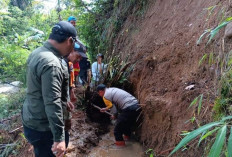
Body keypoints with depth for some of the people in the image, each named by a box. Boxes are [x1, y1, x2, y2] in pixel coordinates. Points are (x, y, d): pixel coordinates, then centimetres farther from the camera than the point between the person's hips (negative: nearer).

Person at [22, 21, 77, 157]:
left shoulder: (38, 52, 3)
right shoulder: (51, 63, -29)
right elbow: (52, 104, -32)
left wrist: (64, 101, 27)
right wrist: (59, 138, -27)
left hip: (32, 119, 9)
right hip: (42, 126, -9)